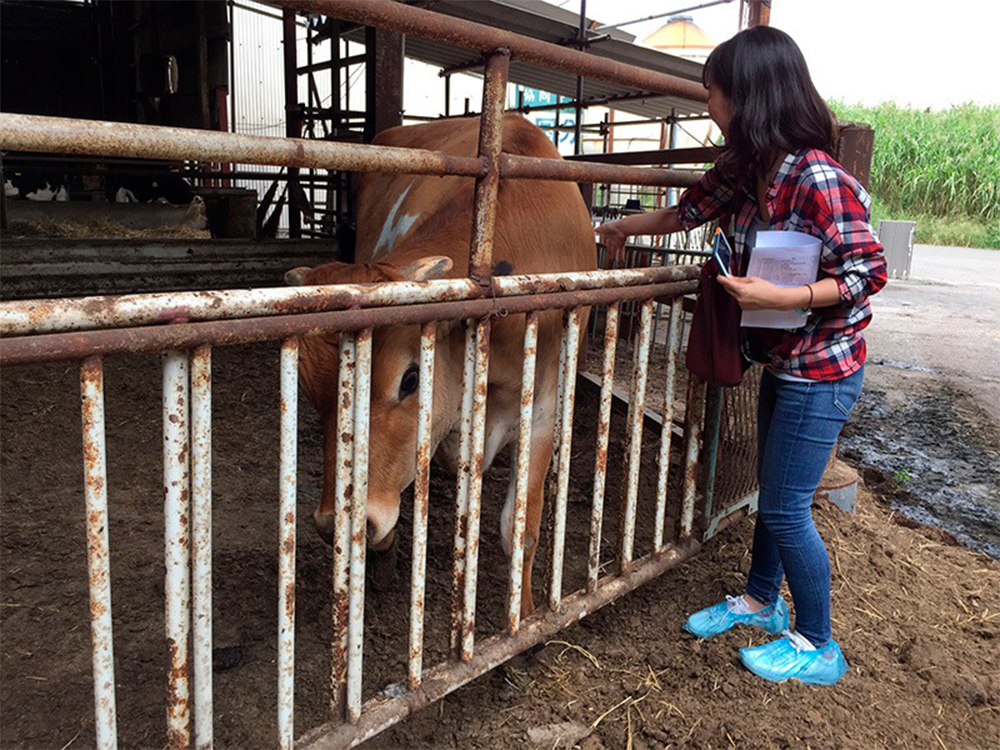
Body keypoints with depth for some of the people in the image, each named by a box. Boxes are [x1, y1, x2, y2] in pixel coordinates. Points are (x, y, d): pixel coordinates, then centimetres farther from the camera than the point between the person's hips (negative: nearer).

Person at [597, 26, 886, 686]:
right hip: (782, 361, 8)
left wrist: (777, 297, -27)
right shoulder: (747, 169, 1)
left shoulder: (818, 177, -23)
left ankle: (818, 647, 20)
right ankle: (761, 600, 41)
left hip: (822, 371, -8)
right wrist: (623, 228, 30)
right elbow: (689, 211, 17)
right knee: (774, 492, 20)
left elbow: (869, 272, -20)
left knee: (786, 509, 0)